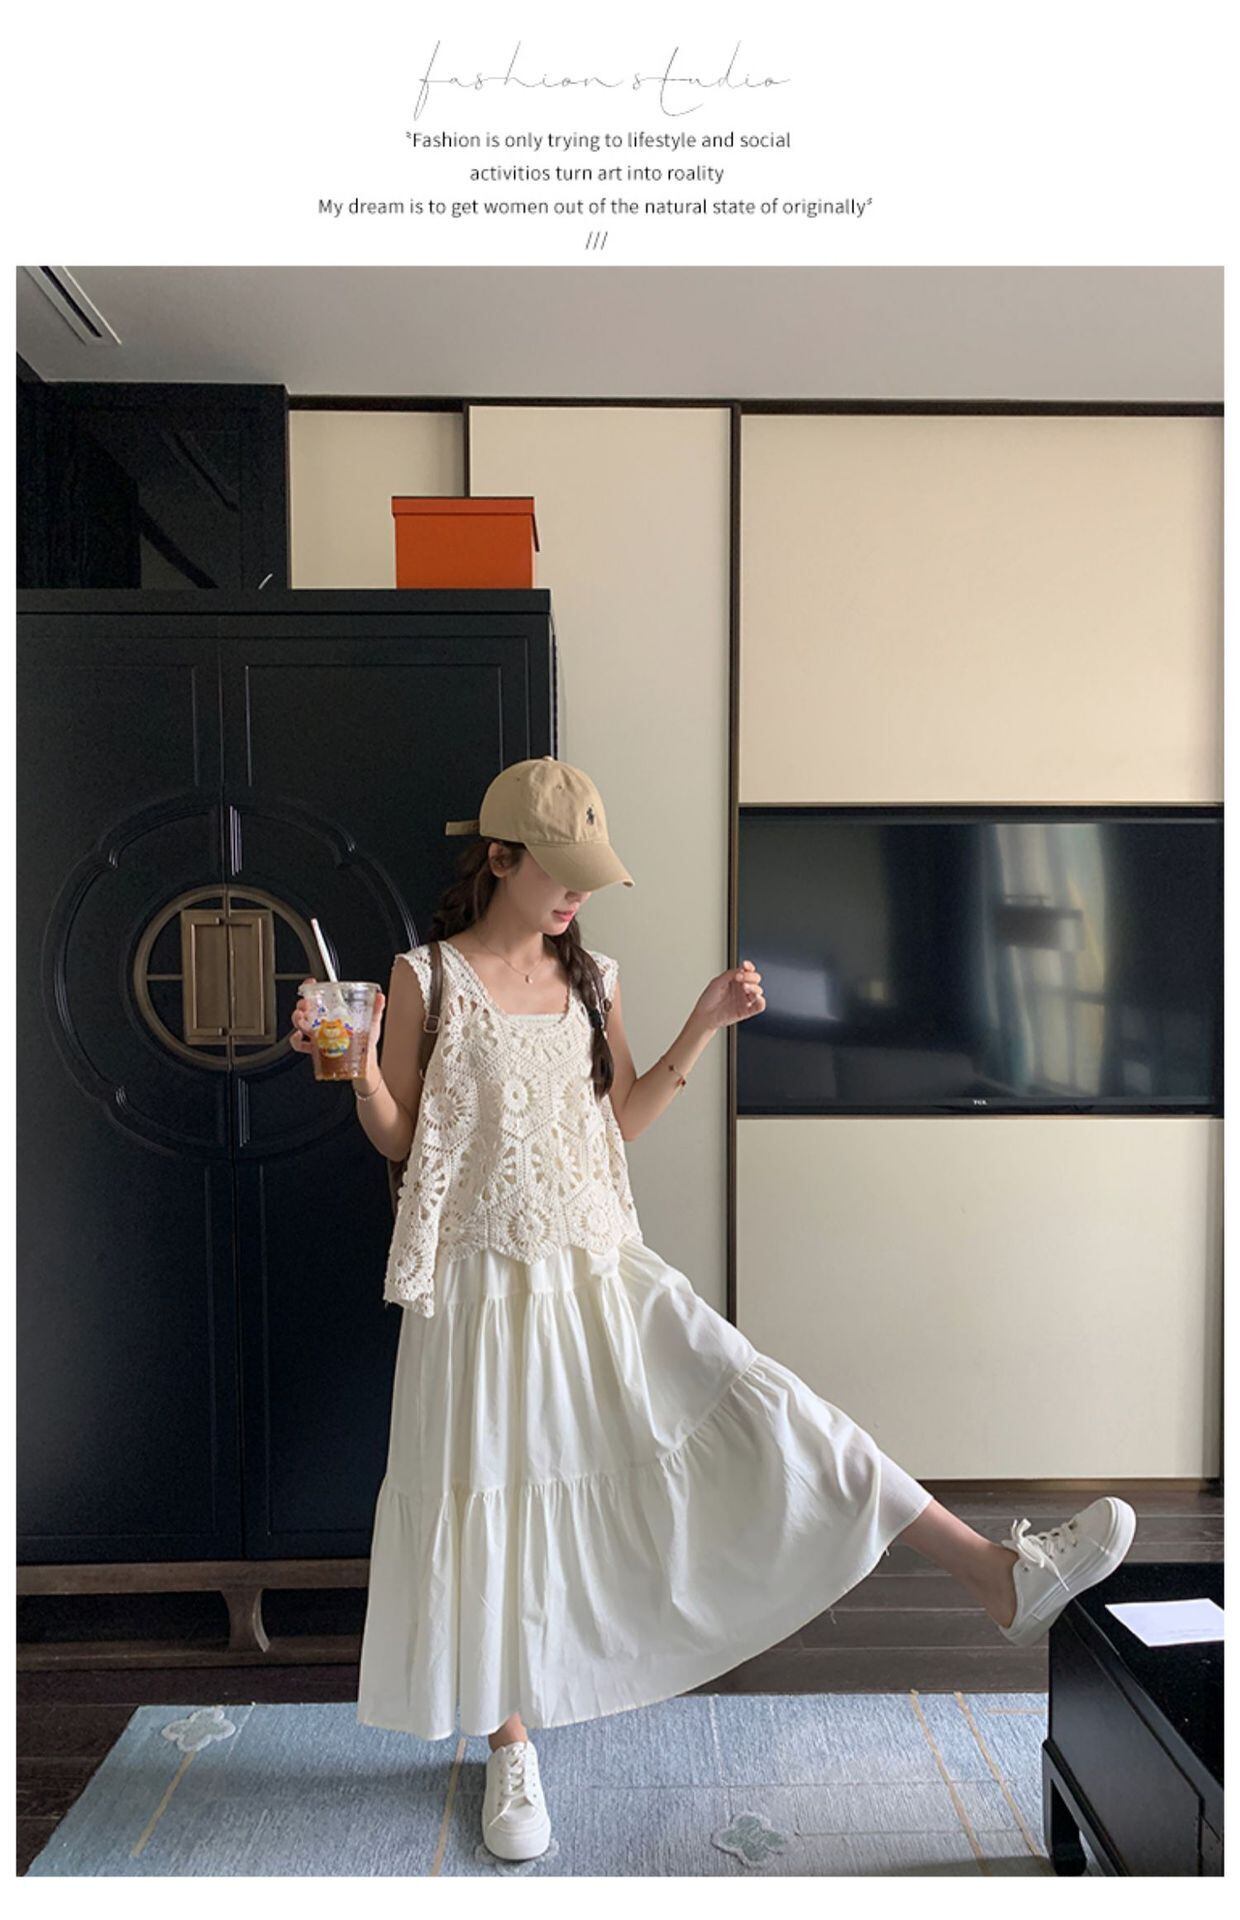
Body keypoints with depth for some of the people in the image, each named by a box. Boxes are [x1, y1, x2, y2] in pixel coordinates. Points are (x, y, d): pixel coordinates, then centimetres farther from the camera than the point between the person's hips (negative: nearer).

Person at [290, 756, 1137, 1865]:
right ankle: (513, 1748, 34)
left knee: (754, 1406, -3)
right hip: (487, 1278, -3)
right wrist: (354, 1060, -22)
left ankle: (998, 1576, 0)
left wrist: (704, 1027, -1)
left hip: (600, 1267, 3)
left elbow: (620, 1121, 8)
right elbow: (397, 1138, -4)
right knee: (491, 1502, 9)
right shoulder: (426, 977, -7)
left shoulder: (589, 979, 6)